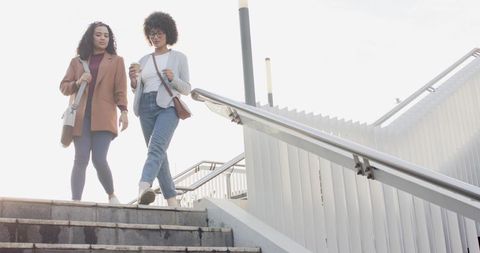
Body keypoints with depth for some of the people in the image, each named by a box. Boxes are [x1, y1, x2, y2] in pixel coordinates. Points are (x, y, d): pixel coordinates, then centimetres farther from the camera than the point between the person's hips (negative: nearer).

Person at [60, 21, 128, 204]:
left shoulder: (116, 61, 14)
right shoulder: (77, 61, 18)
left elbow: (120, 90, 6)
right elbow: (64, 87, 16)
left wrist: (124, 111, -8)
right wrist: (78, 82, -4)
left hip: (103, 117, -2)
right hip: (81, 117, 2)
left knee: (99, 160, -12)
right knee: (81, 160, -8)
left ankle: (112, 195, 12)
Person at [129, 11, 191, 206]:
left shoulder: (179, 58, 10)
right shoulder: (144, 60, 20)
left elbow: (187, 89, 7)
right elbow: (137, 89, 18)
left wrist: (173, 79, -12)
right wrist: (133, 80, -4)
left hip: (168, 106, -5)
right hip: (146, 108, 5)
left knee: (156, 146, -27)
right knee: (158, 153, 2)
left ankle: (143, 188, -47)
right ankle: (172, 200, 7)